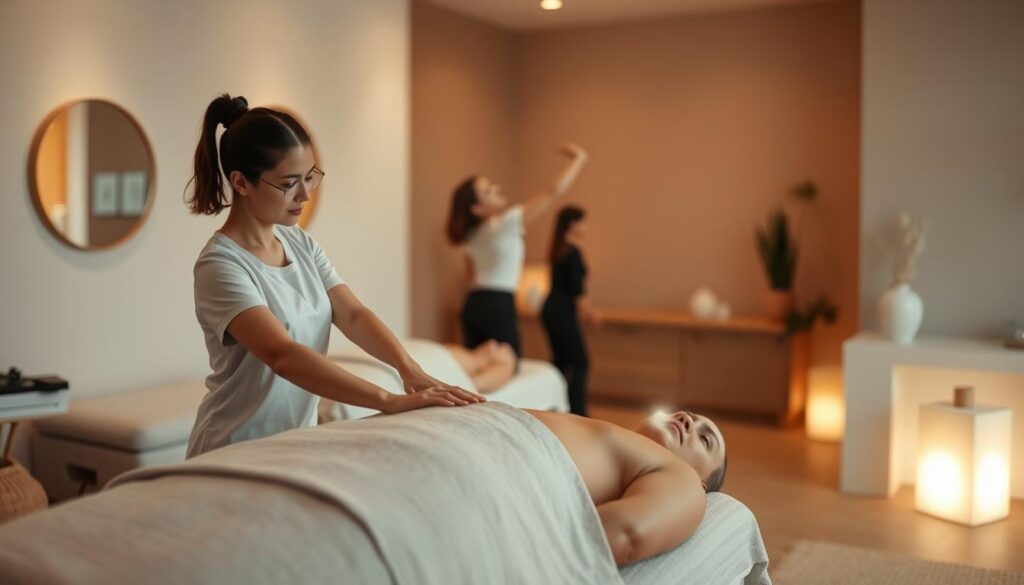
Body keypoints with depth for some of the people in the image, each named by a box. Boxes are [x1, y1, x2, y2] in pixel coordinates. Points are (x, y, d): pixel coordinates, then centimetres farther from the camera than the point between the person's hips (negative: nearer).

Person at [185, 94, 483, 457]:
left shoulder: (300, 243, 2)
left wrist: (408, 368, -24)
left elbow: (352, 314, -7)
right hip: (237, 453, -6)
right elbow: (282, 355, -33)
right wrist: (389, 401, -39)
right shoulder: (221, 265, -20)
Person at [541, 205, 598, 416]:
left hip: (551, 311, 9)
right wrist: (590, 312, -4)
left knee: (561, 360, 14)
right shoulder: (573, 252, -15)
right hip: (562, 314, -9)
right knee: (580, 363, -4)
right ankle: (577, 412, -5)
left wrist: (582, 309, 23)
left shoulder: (558, 250, 13)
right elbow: (575, 289, -17)